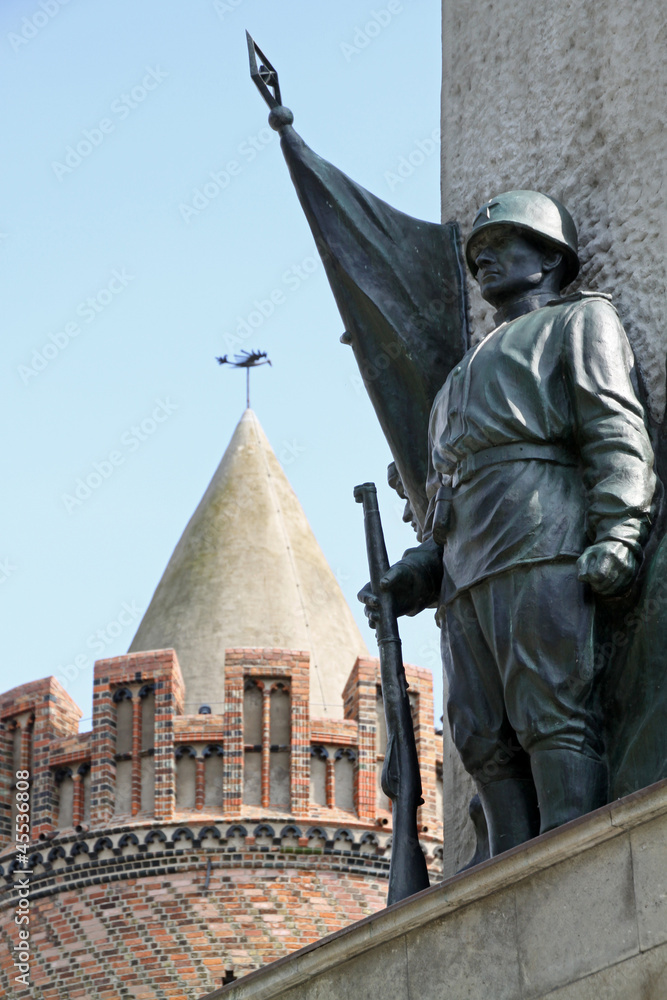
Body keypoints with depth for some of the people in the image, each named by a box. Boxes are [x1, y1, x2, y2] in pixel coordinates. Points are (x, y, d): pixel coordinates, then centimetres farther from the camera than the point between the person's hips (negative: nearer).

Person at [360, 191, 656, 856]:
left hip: (541, 551, -7)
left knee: (553, 720, -18)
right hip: (465, 575, 8)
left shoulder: (579, 320, 16)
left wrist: (616, 535, -16)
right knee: (486, 743, -4)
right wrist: (411, 577, 13)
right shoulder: (466, 374, 38)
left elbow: (616, 433, -1)